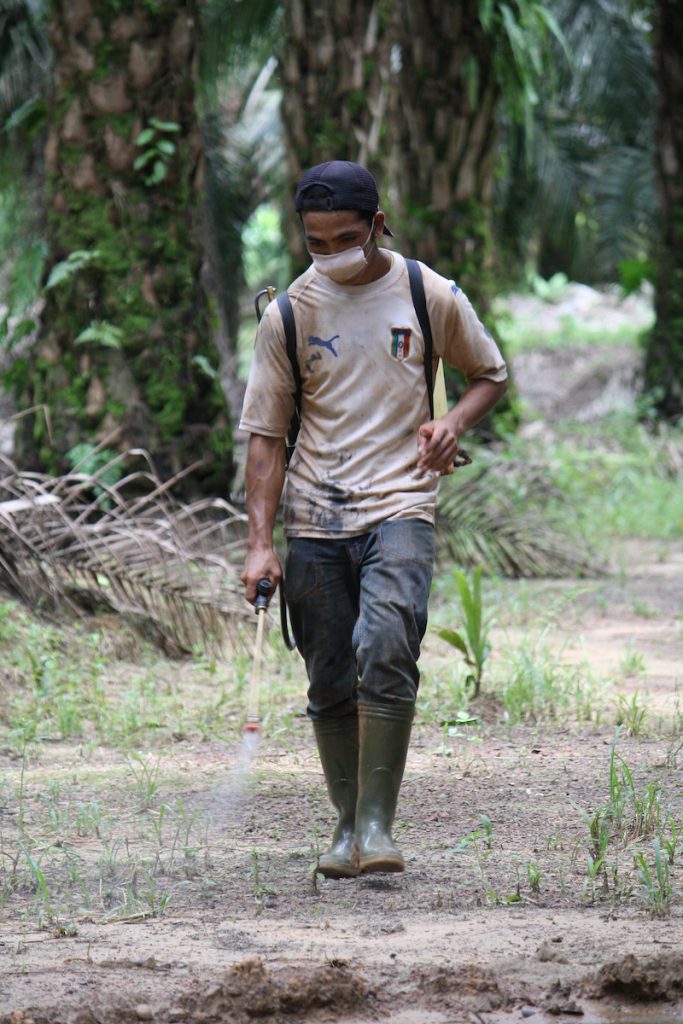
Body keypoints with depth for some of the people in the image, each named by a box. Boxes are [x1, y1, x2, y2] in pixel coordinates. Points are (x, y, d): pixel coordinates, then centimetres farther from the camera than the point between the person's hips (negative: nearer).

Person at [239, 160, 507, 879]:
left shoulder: (430, 296, 1)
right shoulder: (289, 313, 3)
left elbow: (490, 374, 18)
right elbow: (265, 434, 4)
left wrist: (455, 422, -5)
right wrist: (260, 541, -4)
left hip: (400, 504, -2)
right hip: (315, 521, 2)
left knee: (384, 650, -23)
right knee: (330, 683, 5)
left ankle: (377, 822, -17)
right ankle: (348, 824, 22)